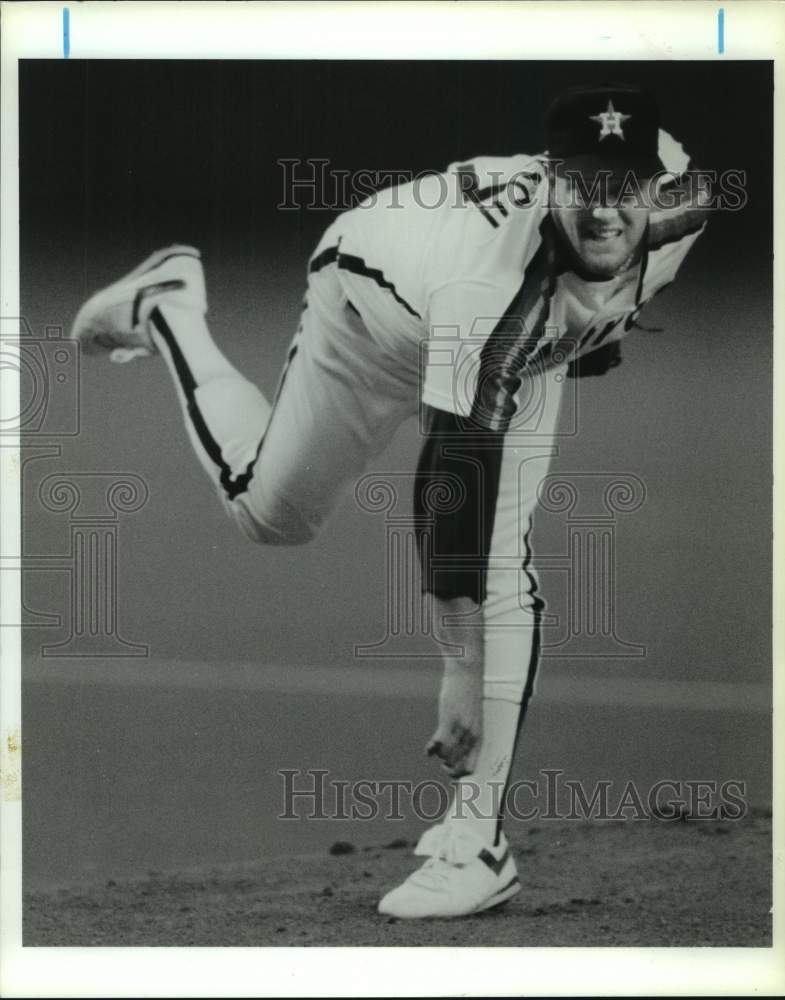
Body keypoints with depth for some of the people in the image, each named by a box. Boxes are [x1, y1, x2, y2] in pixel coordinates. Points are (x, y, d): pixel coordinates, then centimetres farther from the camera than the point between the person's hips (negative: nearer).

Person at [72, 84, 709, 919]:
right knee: (268, 511, 17)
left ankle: (478, 835, -11)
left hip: (524, 352, 4)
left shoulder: (683, 193, -33)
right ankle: (168, 306, 38)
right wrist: (460, 663, -47)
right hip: (377, 302, -3)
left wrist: (596, 324, 7)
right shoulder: (490, 284, -48)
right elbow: (449, 476, -46)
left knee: (503, 567, -14)